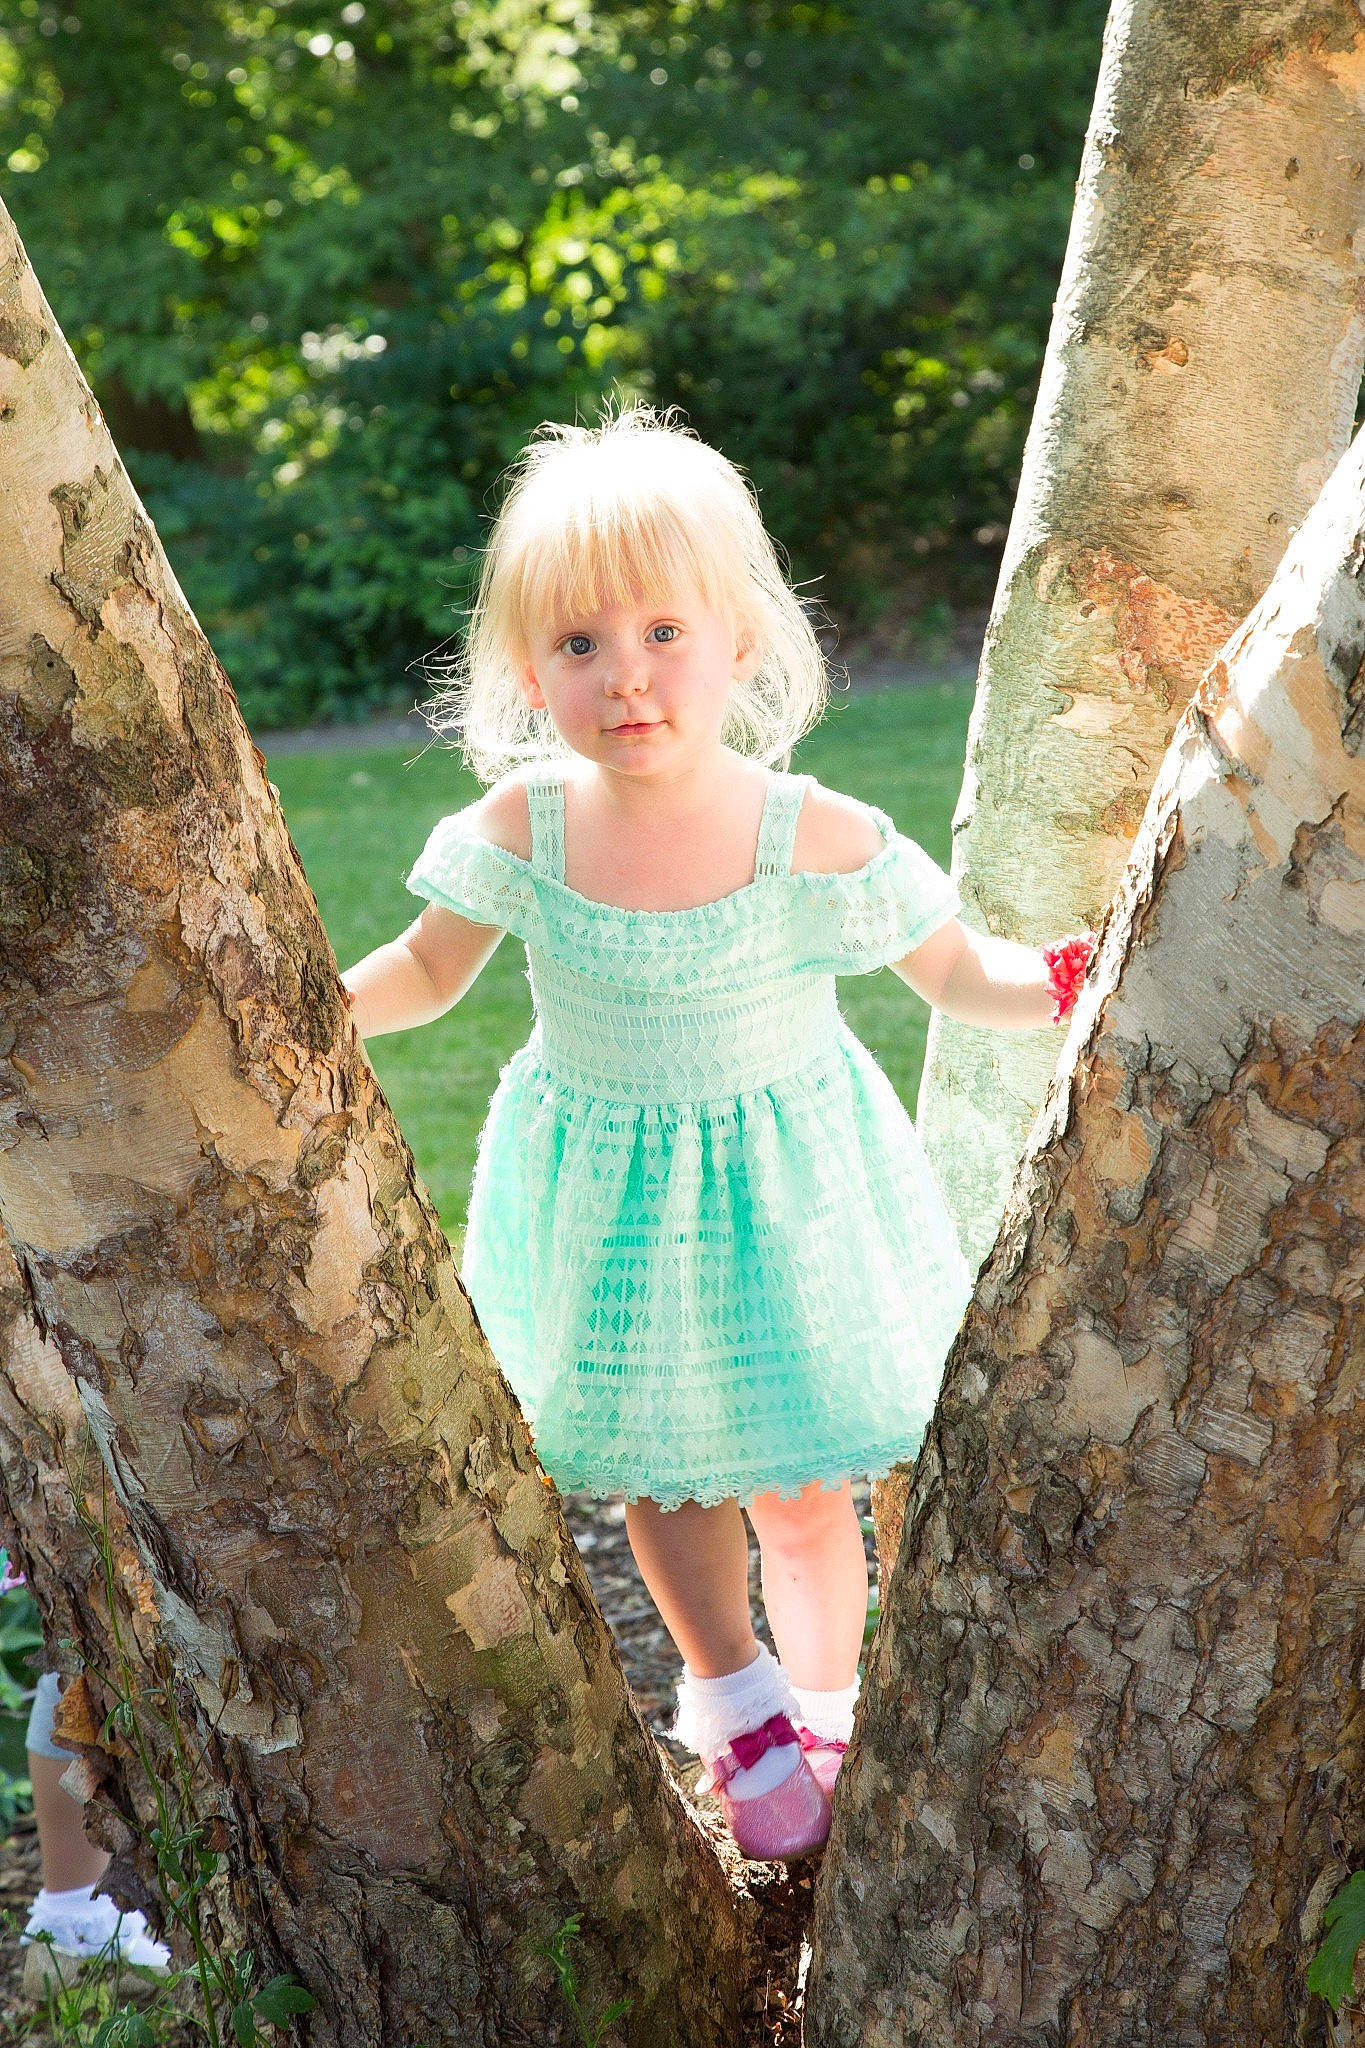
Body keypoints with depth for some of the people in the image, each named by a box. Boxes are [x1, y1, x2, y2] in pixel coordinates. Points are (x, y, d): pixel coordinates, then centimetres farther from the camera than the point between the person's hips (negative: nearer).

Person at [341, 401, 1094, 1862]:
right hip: (605, 1197, 2)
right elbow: (425, 973, 2)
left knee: (800, 1495, 10)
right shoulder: (521, 826, -16)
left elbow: (962, 976, -6)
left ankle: (826, 1715, 40)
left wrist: (1071, 983, -24)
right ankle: (730, 1697, 46)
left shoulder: (821, 844, -22)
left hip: (778, 1184, -2)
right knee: (657, 1473, 18)